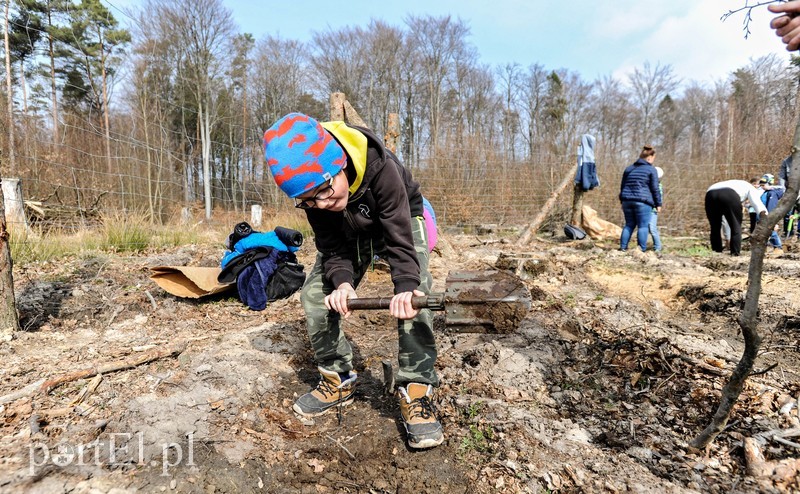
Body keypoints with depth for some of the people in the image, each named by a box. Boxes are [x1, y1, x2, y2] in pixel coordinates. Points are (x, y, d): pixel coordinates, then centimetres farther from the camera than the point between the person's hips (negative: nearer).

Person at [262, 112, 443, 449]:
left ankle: (416, 390, -15)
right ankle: (338, 380, 9)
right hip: (348, 231, 4)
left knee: (415, 292, -26)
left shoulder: (381, 168, -40)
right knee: (315, 294, -7)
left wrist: (405, 286, -51)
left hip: (399, 221, -3)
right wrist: (342, 281, -40)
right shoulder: (310, 184, -27)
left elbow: (400, 240, -36)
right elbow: (332, 246, -21)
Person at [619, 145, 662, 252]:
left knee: (629, 225, 14)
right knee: (643, 226, -1)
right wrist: (658, 204, 5)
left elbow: (622, 186, 18)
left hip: (627, 200, 6)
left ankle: (623, 247, 10)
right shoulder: (651, 170, -1)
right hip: (643, 202, -5)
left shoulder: (629, 168, 16)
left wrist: (622, 201, 26)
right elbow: (655, 189, -2)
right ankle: (642, 249, -3)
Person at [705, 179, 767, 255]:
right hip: (729, 195, -4)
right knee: (736, 226, 11)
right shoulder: (750, 187, 35)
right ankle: (735, 252, 10)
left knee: (715, 227, 19)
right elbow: (756, 201, 7)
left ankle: (716, 252, 21)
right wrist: (763, 213, -10)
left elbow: (724, 219, 46)